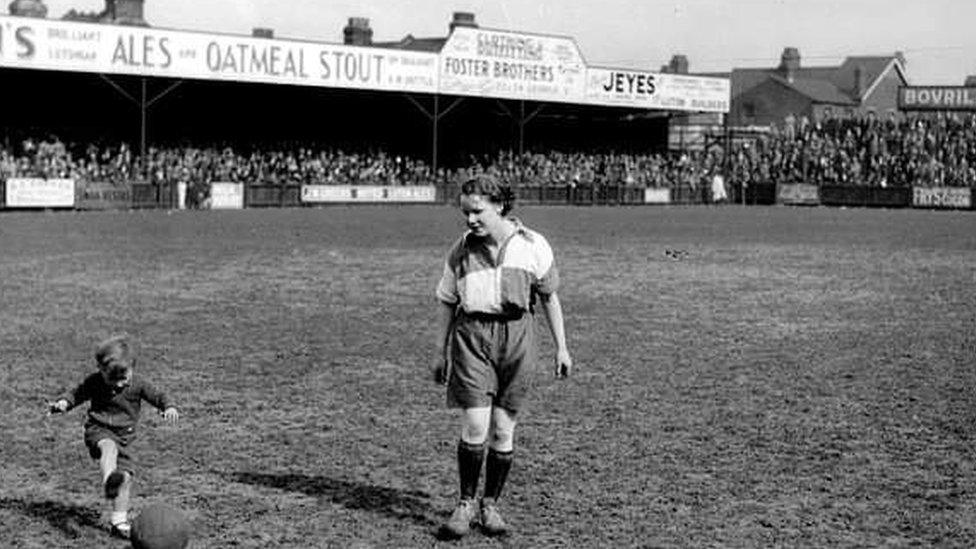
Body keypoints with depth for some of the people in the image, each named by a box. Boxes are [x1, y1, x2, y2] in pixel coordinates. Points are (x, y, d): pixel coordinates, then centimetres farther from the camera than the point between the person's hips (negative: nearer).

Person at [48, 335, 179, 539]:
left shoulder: (138, 384, -2)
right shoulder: (94, 383, -3)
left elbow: (158, 396, 1)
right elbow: (76, 393, 10)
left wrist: (169, 407, -18)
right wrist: (63, 403, -10)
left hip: (123, 437, 3)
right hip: (98, 430, -3)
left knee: (126, 476, -4)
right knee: (108, 446, -37)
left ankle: (119, 521, 9)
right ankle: (109, 478, -66)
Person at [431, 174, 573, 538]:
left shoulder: (532, 246, 1)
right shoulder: (461, 251, 5)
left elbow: (549, 297, 10)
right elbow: (446, 302, 14)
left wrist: (561, 348, 9)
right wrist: (440, 352, 14)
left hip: (515, 335, 0)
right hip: (472, 336, 0)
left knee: (503, 429, 3)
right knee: (475, 426, -11)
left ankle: (491, 505, 19)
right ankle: (466, 504, 7)